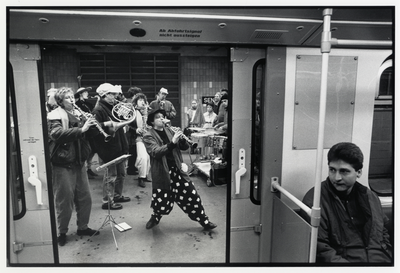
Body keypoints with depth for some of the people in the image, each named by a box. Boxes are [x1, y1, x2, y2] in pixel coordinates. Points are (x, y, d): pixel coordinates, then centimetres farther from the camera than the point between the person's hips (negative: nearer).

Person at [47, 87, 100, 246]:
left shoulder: (78, 114, 11)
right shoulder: (55, 116, -7)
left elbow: (88, 135, 11)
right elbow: (57, 134, -26)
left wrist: (91, 127, -10)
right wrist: (81, 129, -32)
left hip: (79, 162, 6)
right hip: (62, 164, -6)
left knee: (85, 198, 12)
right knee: (65, 201, 4)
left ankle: (83, 227, 30)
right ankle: (62, 232, 23)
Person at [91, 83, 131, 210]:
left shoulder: (112, 108, 14)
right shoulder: (98, 110, -14)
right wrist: (107, 124, -35)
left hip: (118, 147, 9)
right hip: (108, 149, -9)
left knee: (121, 174, 19)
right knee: (110, 176, 0)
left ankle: (117, 196, 35)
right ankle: (106, 202, 14)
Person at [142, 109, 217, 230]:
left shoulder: (169, 130, 9)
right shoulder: (148, 136, -4)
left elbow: (185, 147, 9)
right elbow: (155, 152, -21)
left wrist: (181, 138, -14)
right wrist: (172, 142, -31)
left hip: (177, 170, 4)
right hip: (162, 173, -3)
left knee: (192, 196, 4)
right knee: (161, 200, 5)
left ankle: (204, 221, 22)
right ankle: (155, 217, 39)